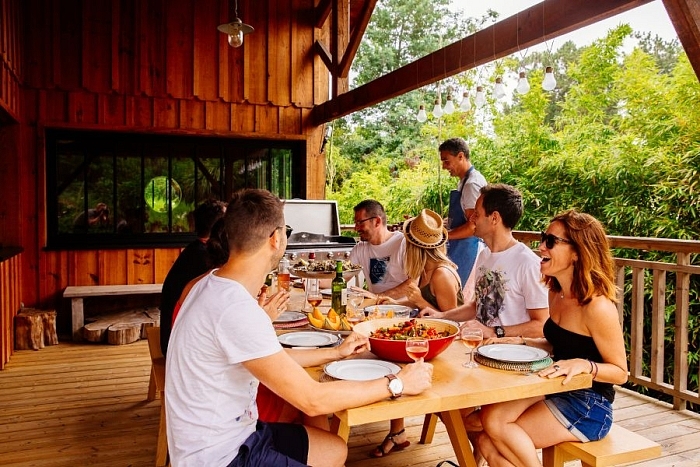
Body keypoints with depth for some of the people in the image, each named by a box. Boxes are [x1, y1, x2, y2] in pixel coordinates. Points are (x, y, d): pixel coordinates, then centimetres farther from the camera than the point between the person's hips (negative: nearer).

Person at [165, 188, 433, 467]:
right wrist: (398, 384, -15)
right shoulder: (236, 309, -28)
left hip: (234, 431, 8)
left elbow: (274, 359, 13)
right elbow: (312, 400, -25)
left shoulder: (216, 286, 1)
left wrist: (335, 353, 15)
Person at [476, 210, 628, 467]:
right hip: (556, 392, 7)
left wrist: (584, 365, -30)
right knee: (489, 444, -12)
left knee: (495, 421, -19)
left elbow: (620, 372, -12)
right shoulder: (556, 293, 6)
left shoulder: (597, 306, -20)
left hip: (588, 408, -7)